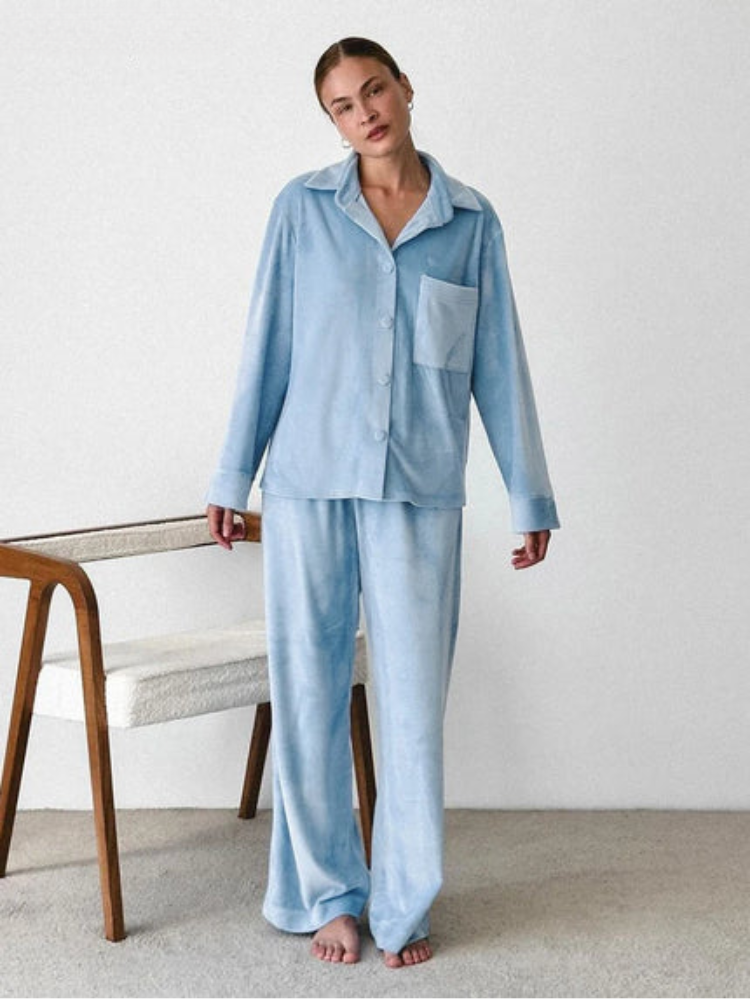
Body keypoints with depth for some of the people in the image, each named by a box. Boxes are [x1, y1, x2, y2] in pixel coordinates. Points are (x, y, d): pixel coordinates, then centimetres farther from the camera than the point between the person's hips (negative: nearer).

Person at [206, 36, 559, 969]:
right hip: (310, 481, 0)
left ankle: (406, 904, 16)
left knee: (413, 699, 1)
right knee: (309, 690, 5)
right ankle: (329, 894, 20)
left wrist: (530, 498, 6)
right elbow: (267, 348, 6)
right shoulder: (303, 209, 3)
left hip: (419, 490, 0)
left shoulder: (470, 220, 5)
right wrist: (233, 475, 5)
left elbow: (497, 366, 7)